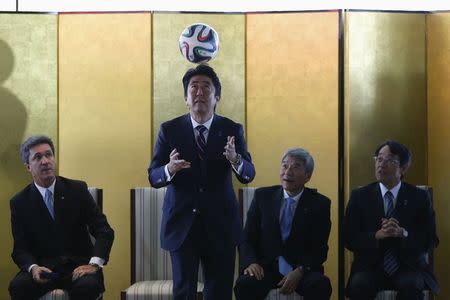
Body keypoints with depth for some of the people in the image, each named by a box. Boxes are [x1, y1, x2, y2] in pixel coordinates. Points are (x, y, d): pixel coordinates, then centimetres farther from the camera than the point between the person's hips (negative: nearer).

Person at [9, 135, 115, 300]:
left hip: (78, 266, 0)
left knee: (87, 286, -34)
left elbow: (104, 231, -1)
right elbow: (20, 249, 3)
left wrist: (94, 264, -17)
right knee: (18, 286, -29)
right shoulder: (19, 202, 4)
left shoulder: (78, 189, 3)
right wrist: (33, 267, -20)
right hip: (43, 266, 1)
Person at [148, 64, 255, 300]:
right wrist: (169, 169, -28)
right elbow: (153, 177, -5)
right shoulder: (170, 130, -2)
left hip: (220, 225, 1)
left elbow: (249, 174, -8)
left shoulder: (232, 130, -1)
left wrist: (235, 160, -32)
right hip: (181, 224, -1)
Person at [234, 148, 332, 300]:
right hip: (265, 267, 0)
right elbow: (246, 239, 7)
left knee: (321, 285, -32)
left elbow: (319, 249, 0)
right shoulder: (262, 196, 7)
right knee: (244, 284, -32)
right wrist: (251, 263, -15)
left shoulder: (319, 204, 3)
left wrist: (299, 271, -19)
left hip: (303, 269, 0)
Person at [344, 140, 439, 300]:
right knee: (359, 285, -32)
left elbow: (431, 240, 1)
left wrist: (402, 233, -18)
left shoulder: (419, 197, 4)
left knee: (411, 286, -33)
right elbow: (349, 239, 0)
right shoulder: (359, 196, 5)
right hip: (370, 266, 0)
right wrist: (378, 235, -18)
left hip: (408, 266, 0)